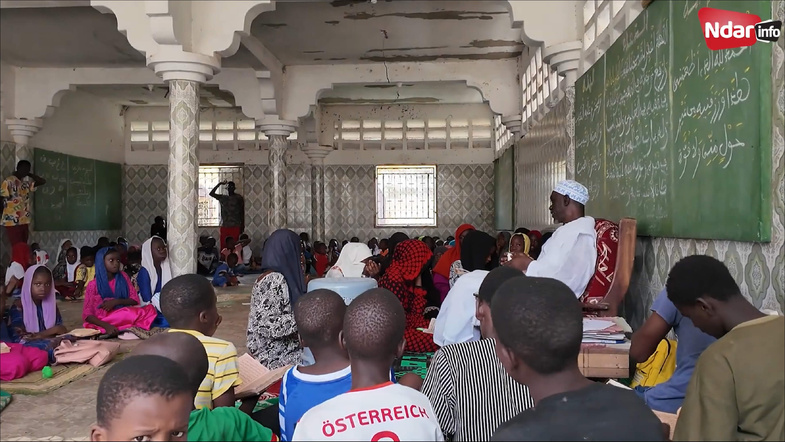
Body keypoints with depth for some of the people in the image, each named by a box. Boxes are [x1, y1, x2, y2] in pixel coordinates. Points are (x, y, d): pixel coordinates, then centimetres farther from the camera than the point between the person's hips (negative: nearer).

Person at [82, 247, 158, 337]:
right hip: (104, 321, -5)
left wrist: (116, 302, -13)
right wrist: (106, 325, -26)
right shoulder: (93, 285, -2)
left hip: (123, 317, 5)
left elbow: (135, 299, 6)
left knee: (150, 309, -25)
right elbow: (87, 313, -8)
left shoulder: (123, 277, 8)